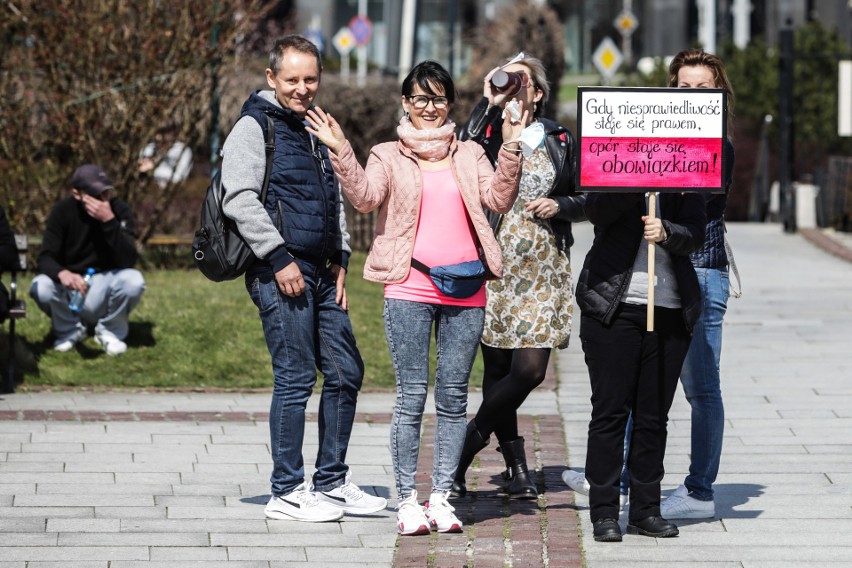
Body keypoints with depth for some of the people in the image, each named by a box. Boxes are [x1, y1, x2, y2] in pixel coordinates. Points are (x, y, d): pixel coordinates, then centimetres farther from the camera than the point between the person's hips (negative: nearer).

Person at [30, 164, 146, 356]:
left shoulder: (120, 210, -16)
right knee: (40, 287, -31)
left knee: (134, 281, -32)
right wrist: (62, 273, -44)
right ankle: (70, 329, 2)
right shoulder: (63, 211, -14)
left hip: (105, 282, 0)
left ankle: (110, 330, -2)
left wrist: (109, 221, -38)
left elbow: (128, 261, -27)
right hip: (71, 281, 0)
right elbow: (44, 258, -20)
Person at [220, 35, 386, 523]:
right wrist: (279, 259, -18)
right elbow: (239, 200, -17)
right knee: (296, 379, -7)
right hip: (280, 273, -8)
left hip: (320, 274, 8)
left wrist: (340, 258, 15)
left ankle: (332, 482, 19)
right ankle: (288, 492, 1)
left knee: (346, 372, 9)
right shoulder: (255, 126, -7)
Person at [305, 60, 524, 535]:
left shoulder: (470, 155, 15)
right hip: (410, 288, -2)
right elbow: (365, 196, -9)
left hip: (466, 291, 2)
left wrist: (511, 151, -8)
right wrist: (341, 152, -21)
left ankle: (442, 496, 10)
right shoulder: (389, 157, 9)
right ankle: (408, 499, 2)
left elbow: (499, 199, 3)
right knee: (412, 396, -3)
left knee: (454, 397, 4)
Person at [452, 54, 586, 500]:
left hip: (544, 267, 1)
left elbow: (584, 200, 17)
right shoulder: (488, 132, 5)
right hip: (495, 263, -1)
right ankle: (515, 463, 15)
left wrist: (560, 205, -4)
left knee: (531, 368, -9)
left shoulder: (559, 141, 11)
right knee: (497, 367, 1)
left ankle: (468, 443, 10)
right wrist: (489, 104, -16)